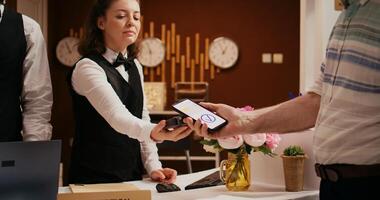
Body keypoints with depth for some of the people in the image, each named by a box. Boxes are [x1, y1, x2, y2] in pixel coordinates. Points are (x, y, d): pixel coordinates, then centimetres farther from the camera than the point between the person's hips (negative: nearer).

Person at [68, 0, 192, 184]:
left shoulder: (135, 66, 7)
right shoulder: (87, 67, -17)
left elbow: (141, 118, 7)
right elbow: (117, 115, -31)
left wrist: (153, 167, -4)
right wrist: (154, 133, -49)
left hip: (132, 175, 7)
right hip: (94, 178, -7)